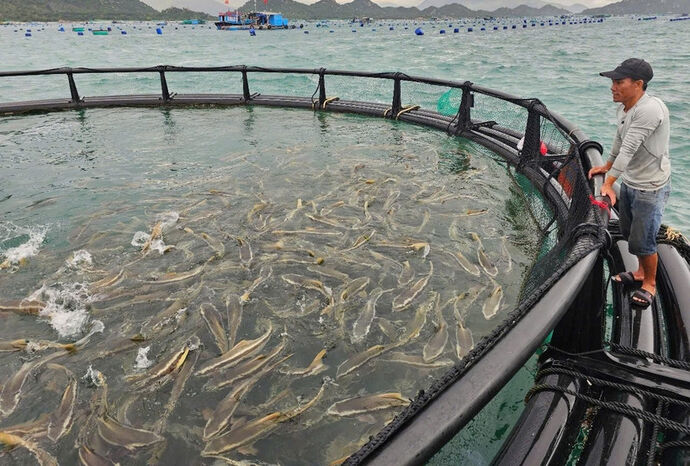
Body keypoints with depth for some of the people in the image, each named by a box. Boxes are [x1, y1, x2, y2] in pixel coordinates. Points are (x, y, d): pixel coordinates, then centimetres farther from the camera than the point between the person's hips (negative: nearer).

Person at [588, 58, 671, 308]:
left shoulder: (649, 109, -28)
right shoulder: (624, 107, 1)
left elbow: (629, 149, -31)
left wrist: (608, 184, -31)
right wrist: (607, 166, 23)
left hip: (650, 188, -9)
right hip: (628, 182, 9)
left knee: (642, 241, 0)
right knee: (630, 233, 21)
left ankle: (650, 283, 24)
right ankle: (641, 272, 43)